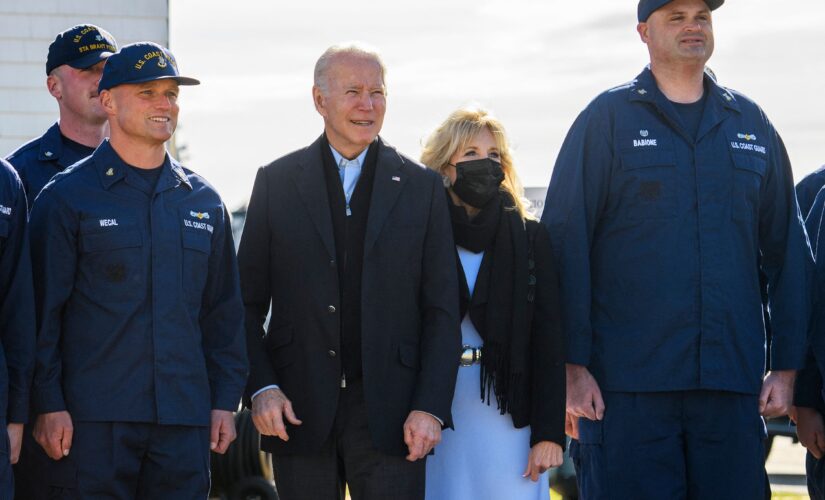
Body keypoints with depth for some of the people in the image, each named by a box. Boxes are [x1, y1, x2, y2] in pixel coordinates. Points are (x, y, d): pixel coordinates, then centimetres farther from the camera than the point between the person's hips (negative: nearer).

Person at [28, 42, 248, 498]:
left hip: (185, 418, 4)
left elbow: (224, 311, 16)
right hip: (94, 418, -4)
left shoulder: (203, 201, 13)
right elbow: (43, 310, -3)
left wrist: (225, 400, 9)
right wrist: (48, 404, -9)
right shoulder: (66, 198, 0)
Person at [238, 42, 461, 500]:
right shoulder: (276, 183, 7)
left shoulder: (422, 188, 7)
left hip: (388, 412, 0)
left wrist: (431, 408, -5)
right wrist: (261, 388, -6)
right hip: (299, 409, 1)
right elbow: (247, 303, 7)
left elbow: (442, 311, 4)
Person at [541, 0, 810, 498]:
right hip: (628, 386, -3)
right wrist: (573, 366, -9)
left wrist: (786, 366, 7)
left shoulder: (751, 124, 14)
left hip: (733, 386, 3)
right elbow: (565, 246, -2)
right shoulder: (608, 119, 3)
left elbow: (786, 250, 15)